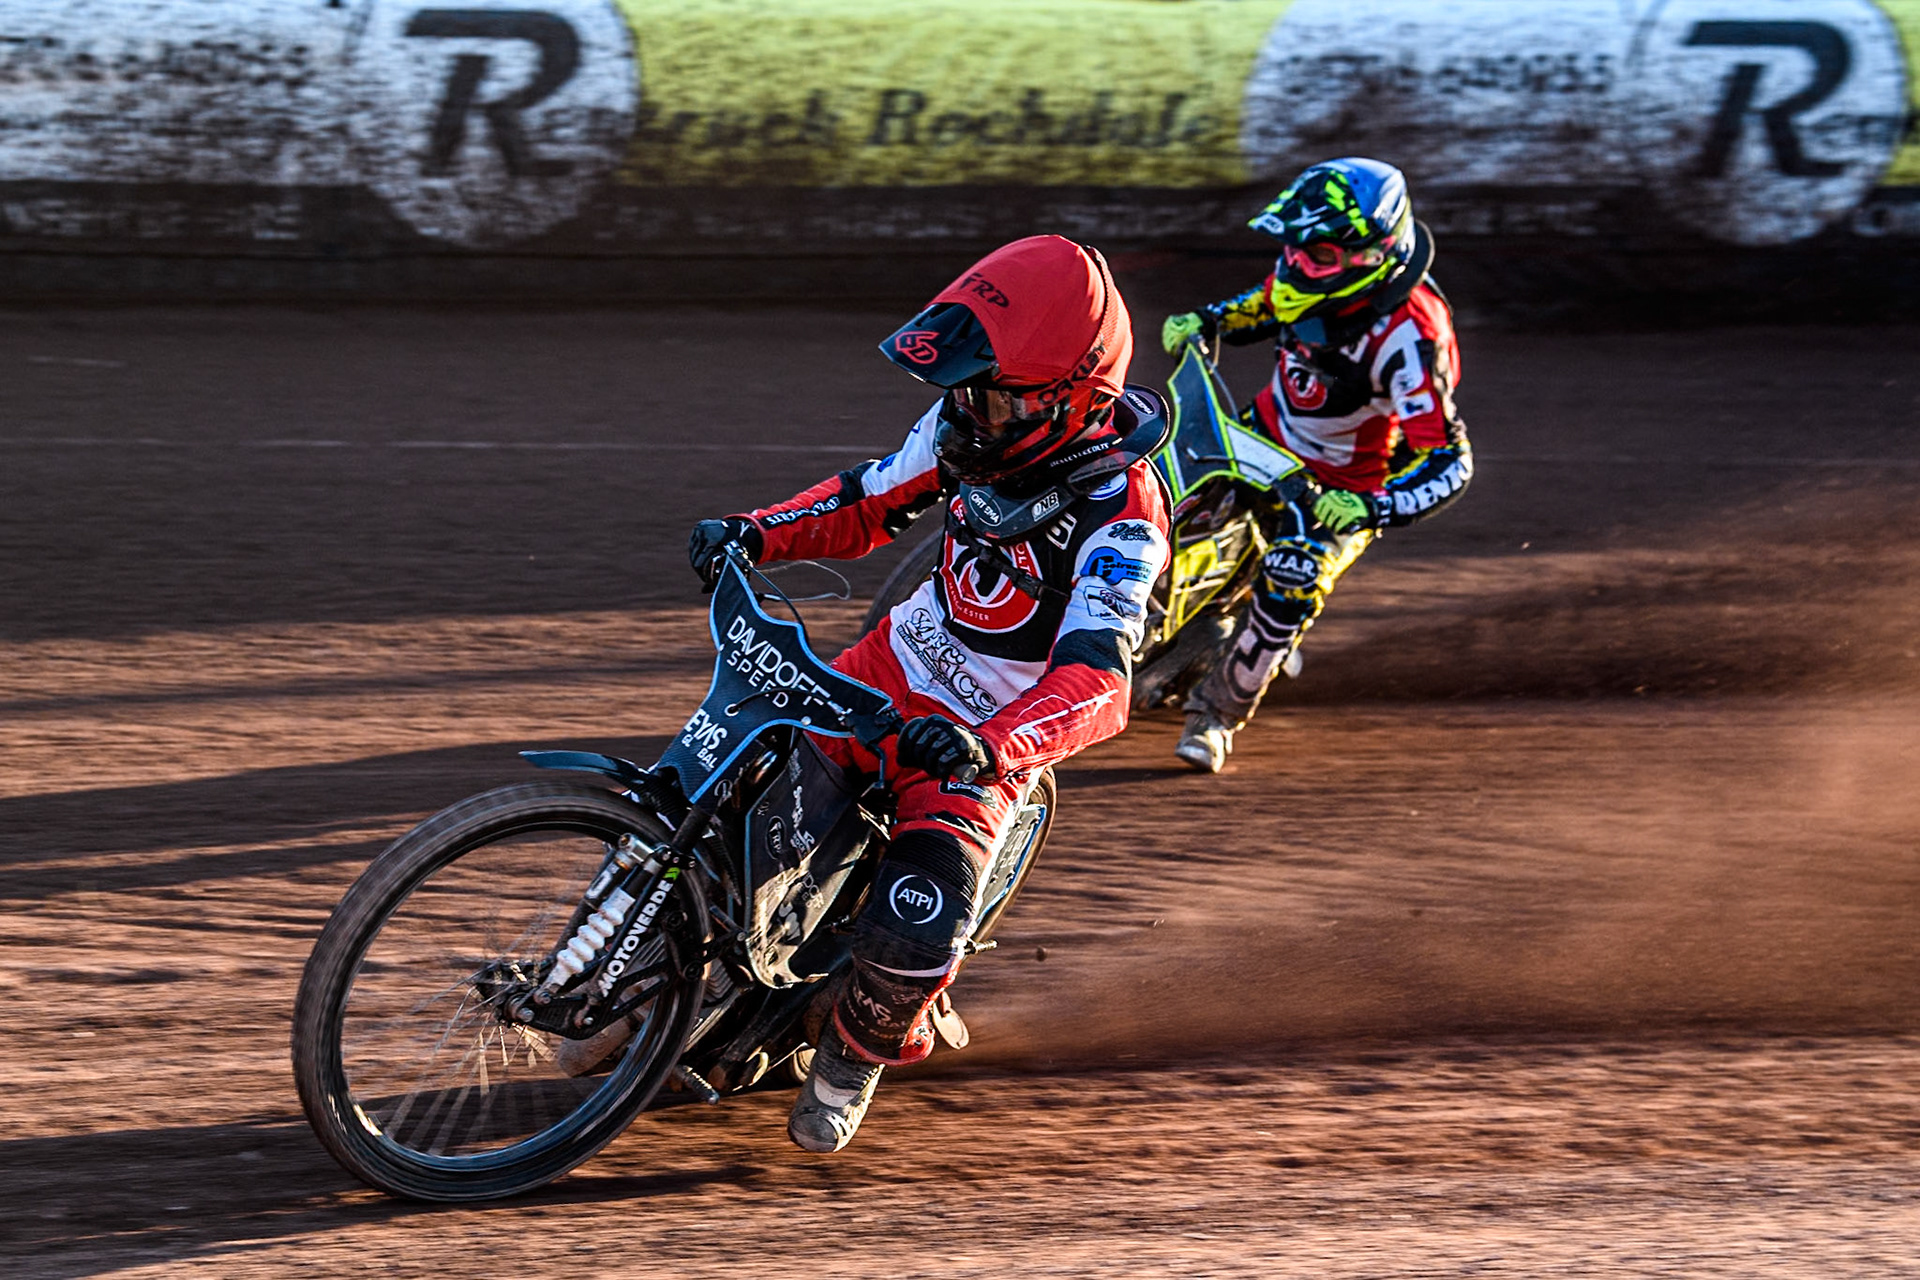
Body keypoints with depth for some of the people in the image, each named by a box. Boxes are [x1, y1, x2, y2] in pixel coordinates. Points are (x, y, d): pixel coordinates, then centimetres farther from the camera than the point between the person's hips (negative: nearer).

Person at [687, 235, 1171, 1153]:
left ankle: (860, 1050, 10)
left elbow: (1095, 680, -38)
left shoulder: (1118, 520, -29)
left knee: (913, 936, -24)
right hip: (899, 664, 6)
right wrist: (759, 532, -11)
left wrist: (991, 744, -56)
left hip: (988, 742, -6)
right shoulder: (969, 424, -9)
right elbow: (872, 502, 7)